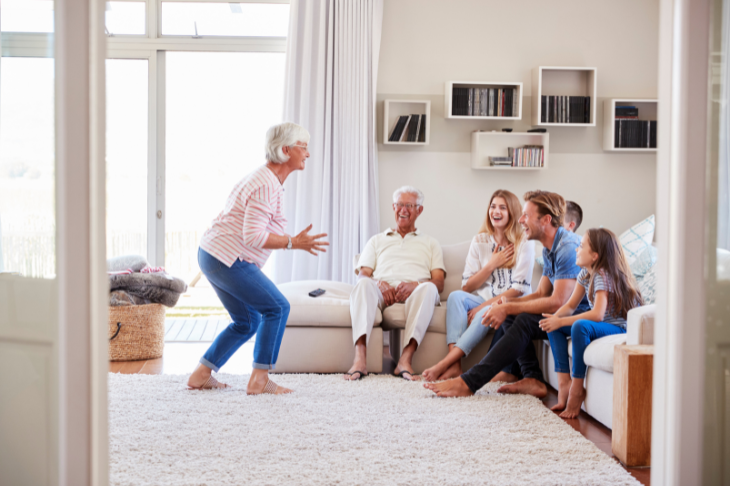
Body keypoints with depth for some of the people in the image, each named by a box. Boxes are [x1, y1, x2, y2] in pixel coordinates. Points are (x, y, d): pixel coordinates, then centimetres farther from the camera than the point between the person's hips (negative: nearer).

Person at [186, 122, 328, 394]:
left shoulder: (266, 180, 16)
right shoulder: (266, 185, -18)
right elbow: (253, 236, -24)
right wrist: (293, 243, -21)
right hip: (227, 258, -11)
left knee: (247, 322, 16)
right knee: (277, 308, -7)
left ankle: (201, 375, 18)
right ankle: (259, 380, -5)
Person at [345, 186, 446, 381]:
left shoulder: (430, 243, 28)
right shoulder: (377, 241, 30)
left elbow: (439, 283, 13)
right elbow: (362, 275, 16)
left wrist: (415, 285, -11)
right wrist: (379, 283, -10)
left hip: (414, 294, 0)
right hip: (382, 292, 1)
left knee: (428, 288, -36)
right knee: (363, 284, -35)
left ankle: (405, 360, -48)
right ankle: (360, 359, -50)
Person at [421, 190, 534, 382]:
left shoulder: (524, 243, -2)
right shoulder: (480, 241, 9)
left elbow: (520, 288, -10)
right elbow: (467, 287, 4)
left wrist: (484, 306, -18)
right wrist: (492, 265, -9)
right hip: (482, 302, 4)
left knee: (487, 313, -36)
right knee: (456, 296, -28)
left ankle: (444, 364, -40)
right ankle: (454, 365, -42)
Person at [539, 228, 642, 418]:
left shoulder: (603, 275, -21)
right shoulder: (585, 273, 6)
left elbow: (597, 314, -32)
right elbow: (570, 305, 8)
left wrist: (560, 322, -30)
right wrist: (555, 318, -15)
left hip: (621, 329, -10)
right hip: (600, 325, 10)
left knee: (580, 326, -36)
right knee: (552, 325, -1)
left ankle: (577, 389, -25)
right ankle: (564, 383, -8)